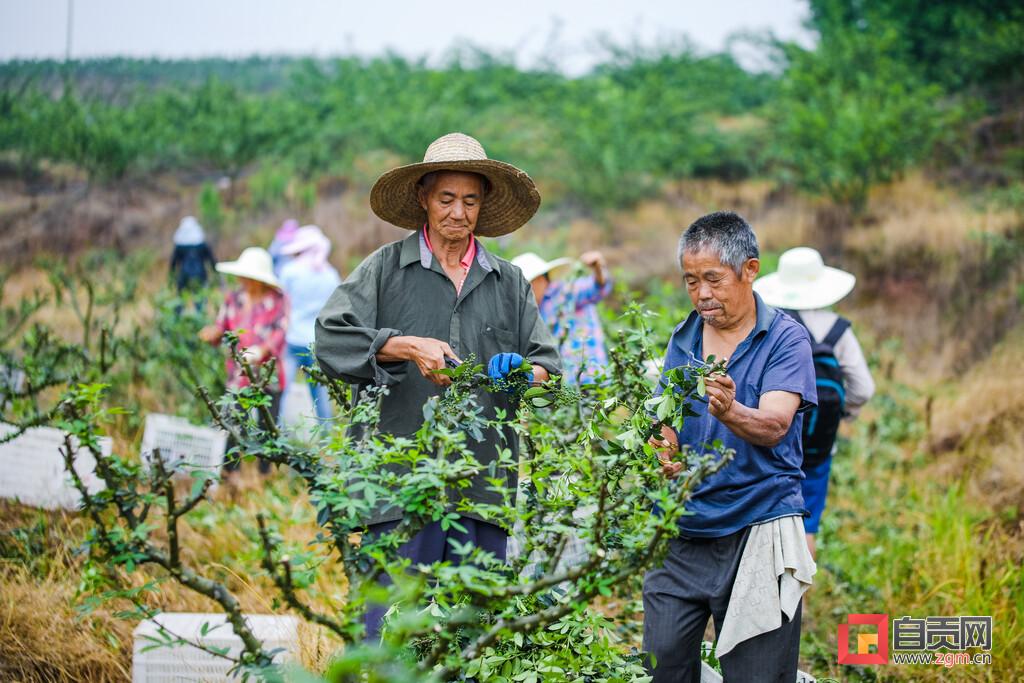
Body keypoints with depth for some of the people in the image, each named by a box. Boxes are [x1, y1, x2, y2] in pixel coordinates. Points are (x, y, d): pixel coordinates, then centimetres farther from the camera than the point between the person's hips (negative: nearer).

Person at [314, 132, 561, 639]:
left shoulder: (509, 283, 17)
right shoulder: (386, 269, 7)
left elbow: (548, 365, 12)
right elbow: (332, 339, -4)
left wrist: (523, 373, -10)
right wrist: (407, 347, -14)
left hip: (483, 484, 3)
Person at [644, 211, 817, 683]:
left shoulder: (785, 338, -5)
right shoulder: (684, 339, 12)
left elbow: (773, 426, -18)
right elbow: (663, 419, 9)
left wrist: (729, 412, -40)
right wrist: (665, 451, -15)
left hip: (758, 533, -5)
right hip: (683, 535, 5)